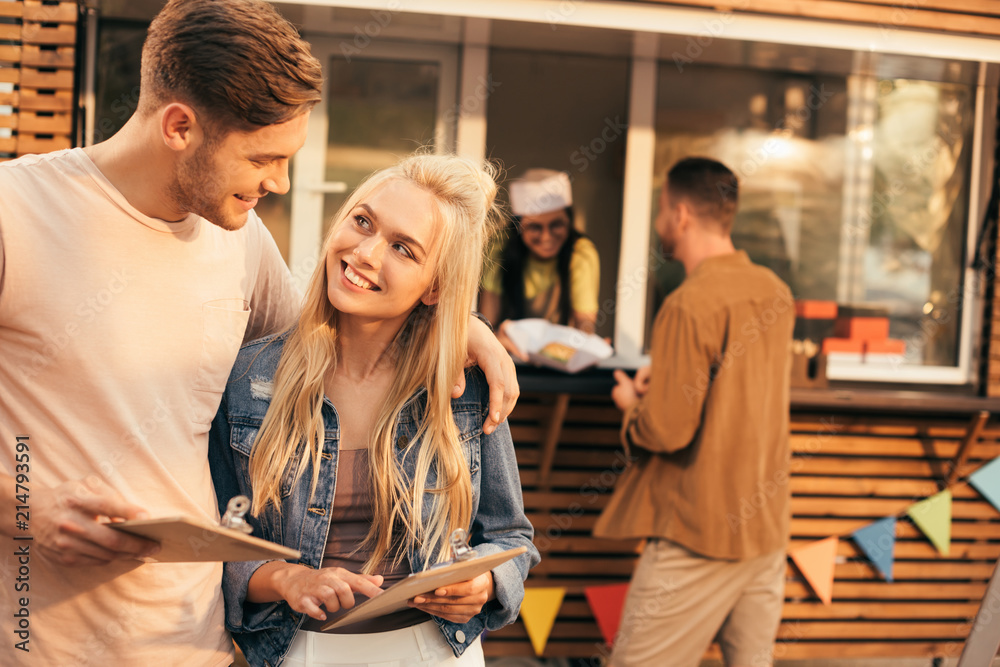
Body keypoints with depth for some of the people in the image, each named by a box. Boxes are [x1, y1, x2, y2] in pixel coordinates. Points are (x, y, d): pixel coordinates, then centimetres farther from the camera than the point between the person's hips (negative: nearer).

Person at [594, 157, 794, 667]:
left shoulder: (689, 305, -19)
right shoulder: (775, 291, 6)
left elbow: (668, 431, -19)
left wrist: (632, 404, 1)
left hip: (701, 531, -8)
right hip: (768, 524, 8)